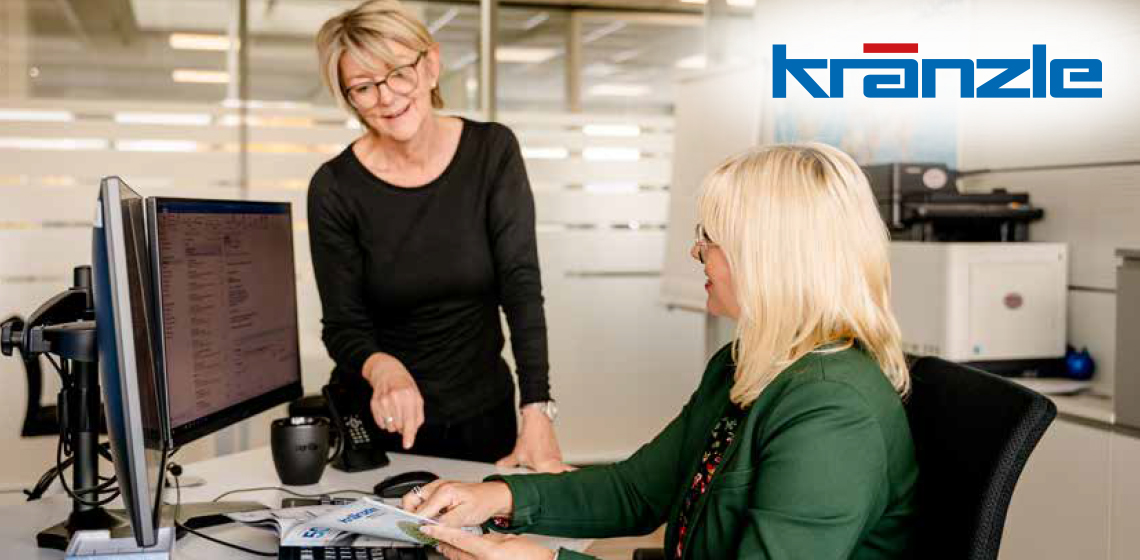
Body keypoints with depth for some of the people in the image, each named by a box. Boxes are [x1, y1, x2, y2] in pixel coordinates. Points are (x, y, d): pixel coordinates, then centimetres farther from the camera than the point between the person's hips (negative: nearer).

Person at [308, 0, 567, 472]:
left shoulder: (492, 151, -9)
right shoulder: (335, 187, -12)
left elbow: (522, 286, -15)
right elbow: (343, 326, -10)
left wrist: (537, 413, -25)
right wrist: (382, 367, -33)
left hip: (484, 415, 1)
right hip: (377, 421, -1)